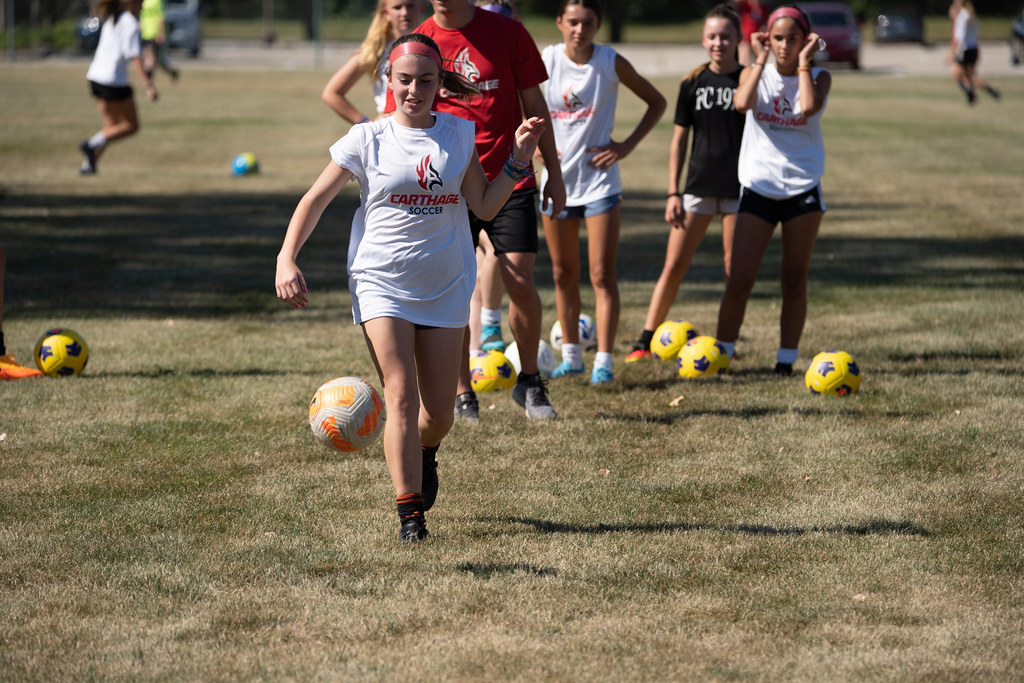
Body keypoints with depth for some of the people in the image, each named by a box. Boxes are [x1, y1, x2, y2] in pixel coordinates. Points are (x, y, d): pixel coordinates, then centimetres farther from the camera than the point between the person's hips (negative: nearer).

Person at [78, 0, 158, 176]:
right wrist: (148, 86, -23)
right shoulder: (130, 24, -12)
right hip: (114, 80, -8)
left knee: (112, 126, 15)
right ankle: (92, 144, -12)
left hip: (96, 77, 8)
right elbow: (135, 57, -20)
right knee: (131, 126, 4)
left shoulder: (110, 20, 13)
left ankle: (88, 163, 3)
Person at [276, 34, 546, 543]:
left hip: (445, 286, 2)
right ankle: (410, 514, -10)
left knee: (440, 411, 5)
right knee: (401, 396, -15)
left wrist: (518, 159, -3)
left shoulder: (458, 135, 5)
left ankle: (424, 455, 41)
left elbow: (484, 206, 8)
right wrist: (286, 260, -11)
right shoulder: (368, 140, -2)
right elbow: (315, 200, 1)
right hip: (381, 282, -2)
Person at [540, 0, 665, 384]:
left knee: (602, 275, -6)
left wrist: (627, 145, -5)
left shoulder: (611, 63, -7)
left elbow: (656, 102, 4)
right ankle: (571, 355, 22)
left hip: (600, 180, -2)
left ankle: (603, 361, -2)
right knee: (564, 274, 11)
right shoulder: (544, 61, -3)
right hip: (556, 179, 2)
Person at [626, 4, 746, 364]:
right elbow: (679, 140, 6)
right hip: (699, 185, 2)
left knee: (734, 267, 2)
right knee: (674, 265, -2)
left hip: (738, 187, -1)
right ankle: (646, 341, 1)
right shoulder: (693, 82, 4)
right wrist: (673, 193, 2)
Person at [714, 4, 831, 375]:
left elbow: (807, 108, -24)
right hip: (759, 188, 0)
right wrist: (761, 60, -13)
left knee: (794, 281, 5)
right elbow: (741, 103, -21)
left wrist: (803, 61, -14)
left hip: (803, 189, 0)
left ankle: (786, 362, 12)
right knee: (739, 280, -5)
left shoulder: (819, 76, 0)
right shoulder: (755, 72, 2)